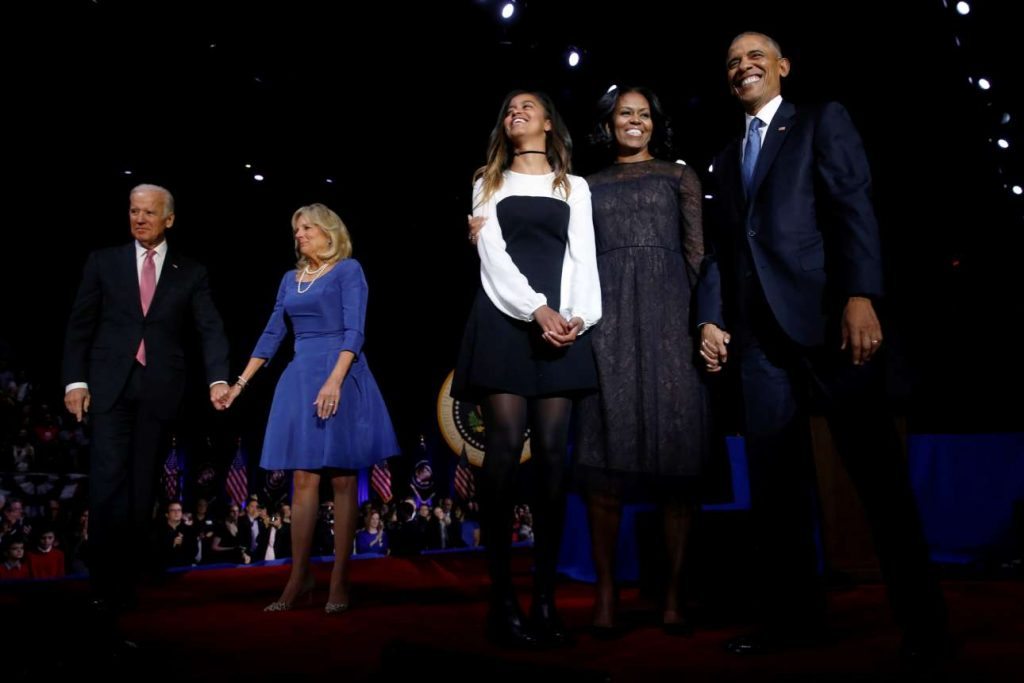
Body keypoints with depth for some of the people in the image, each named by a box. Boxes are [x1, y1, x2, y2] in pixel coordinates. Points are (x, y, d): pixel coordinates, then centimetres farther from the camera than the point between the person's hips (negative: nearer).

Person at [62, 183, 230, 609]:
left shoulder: (191, 273, 8)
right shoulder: (103, 262, 9)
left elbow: (211, 330, -2)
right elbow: (80, 326, 7)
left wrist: (218, 379, -17)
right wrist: (75, 380, -3)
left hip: (160, 390, 0)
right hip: (110, 386, 0)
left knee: (143, 485, 5)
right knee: (109, 479, -9)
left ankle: (130, 579, 16)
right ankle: (105, 582, -3)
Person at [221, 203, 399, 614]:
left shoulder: (348, 270, 0)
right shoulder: (290, 279, 17)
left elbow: (354, 331, -10)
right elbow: (271, 335, 18)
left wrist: (335, 380, -23)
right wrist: (240, 383, 12)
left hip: (340, 376, -5)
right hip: (300, 379, 5)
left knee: (342, 479, -2)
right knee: (304, 480, 4)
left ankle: (339, 580, 3)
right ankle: (299, 576, 9)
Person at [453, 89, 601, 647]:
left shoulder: (574, 187, 20)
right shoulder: (488, 184, 17)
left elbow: (582, 258, 8)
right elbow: (493, 257, 3)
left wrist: (577, 316, -11)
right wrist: (537, 311, -13)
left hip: (562, 324, 1)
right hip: (505, 320, -1)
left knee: (551, 455, -5)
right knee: (504, 451, -10)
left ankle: (545, 596, -2)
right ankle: (502, 597, -7)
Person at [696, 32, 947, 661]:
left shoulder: (823, 121, 9)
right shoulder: (728, 158, 26)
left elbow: (854, 207, -5)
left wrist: (861, 296, -18)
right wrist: (711, 318, 4)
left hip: (826, 316, -5)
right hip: (760, 331, 6)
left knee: (877, 467, -4)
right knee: (776, 480, 3)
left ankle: (922, 618, 5)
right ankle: (795, 616, 10)